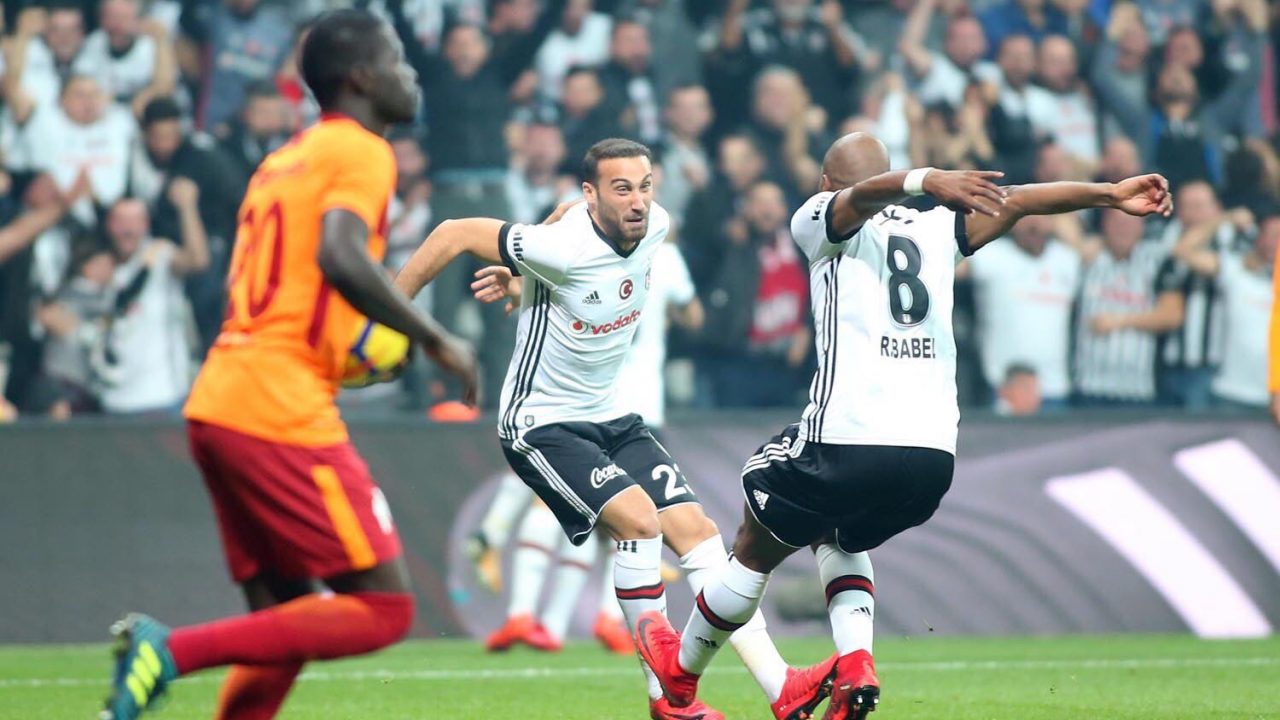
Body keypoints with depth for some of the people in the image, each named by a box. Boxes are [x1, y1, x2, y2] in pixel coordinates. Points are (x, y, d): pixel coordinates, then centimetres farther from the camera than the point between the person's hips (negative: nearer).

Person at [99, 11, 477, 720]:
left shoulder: (285, 159, 23)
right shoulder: (360, 151, -3)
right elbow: (340, 257, -21)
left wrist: (343, 351, 24)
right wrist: (433, 340, -13)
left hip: (219, 401, 9)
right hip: (281, 413, -9)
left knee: (285, 618, 13)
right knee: (383, 607, -7)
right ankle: (172, 650, -16)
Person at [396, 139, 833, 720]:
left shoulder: (655, 226, -6)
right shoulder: (563, 250, -27)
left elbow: (574, 215, 17)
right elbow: (454, 235, -18)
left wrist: (523, 274, 16)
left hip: (612, 418, 7)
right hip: (541, 426, -7)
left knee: (695, 529, -3)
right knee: (639, 518, -24)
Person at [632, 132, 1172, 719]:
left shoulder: (819, 221, 6)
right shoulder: (937, 229, 19)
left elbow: (864, 196, -14)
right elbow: (1017, 202, 10)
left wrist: (924, 181, -34)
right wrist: (1110, 195, 9)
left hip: (848, 439, -5)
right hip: (935, 453, 5)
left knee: (754, 553, 20)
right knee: (840, 539, 32)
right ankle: (855, 665, 8)